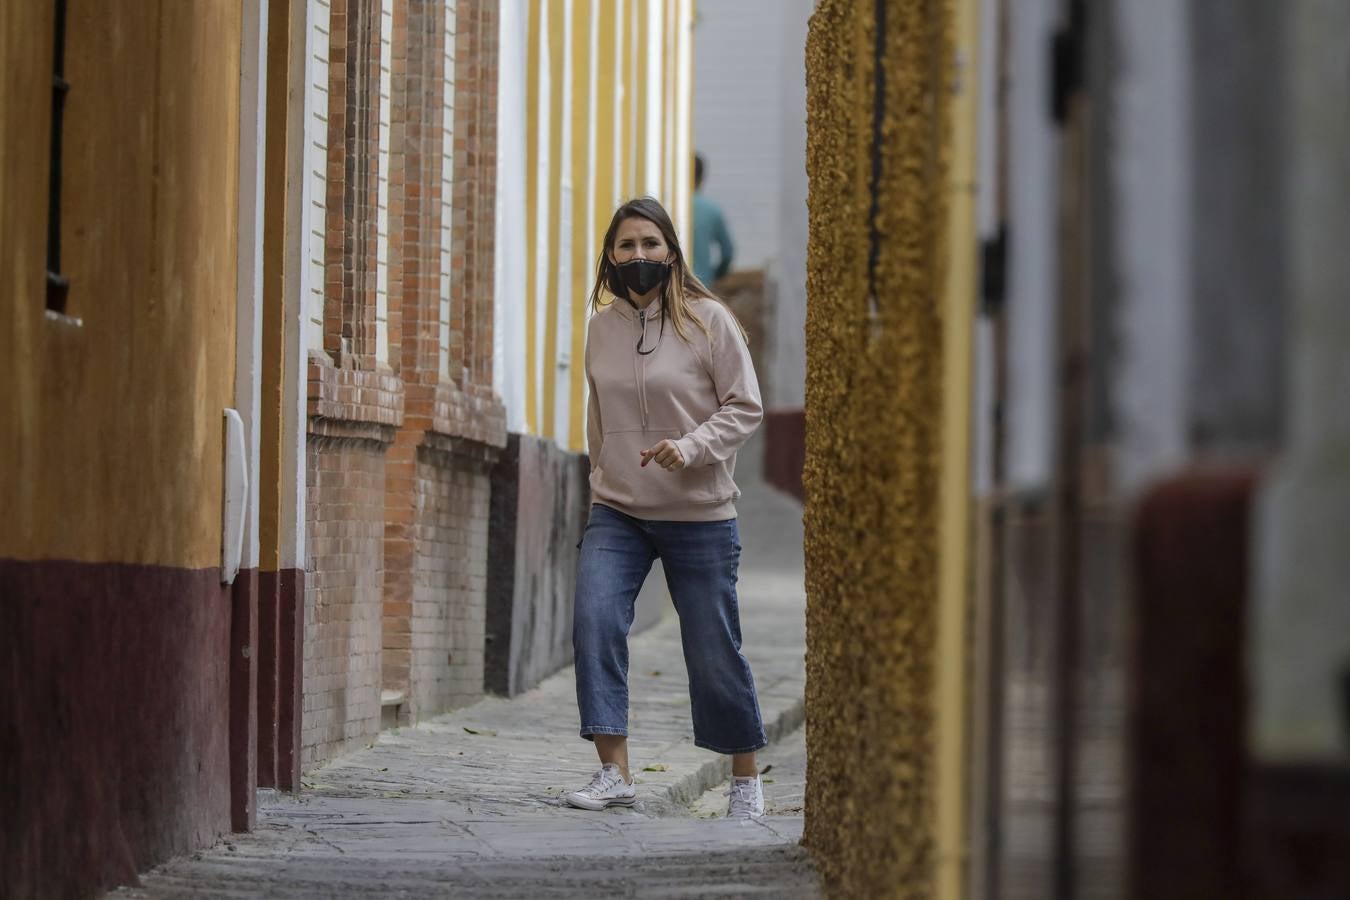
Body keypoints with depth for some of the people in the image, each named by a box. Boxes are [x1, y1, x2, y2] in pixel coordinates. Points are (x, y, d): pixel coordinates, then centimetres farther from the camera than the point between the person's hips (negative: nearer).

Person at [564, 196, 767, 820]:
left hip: (698, 515, -3)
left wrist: (691, 447, -20)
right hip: (616, 512, 3)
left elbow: (745, 408, -6)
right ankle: (614, 772, -15)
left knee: (713, 652, 3)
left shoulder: (708, 321, -6)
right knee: (593, 620, -19)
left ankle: (745, 777, 22)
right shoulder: (602, 325, 6)